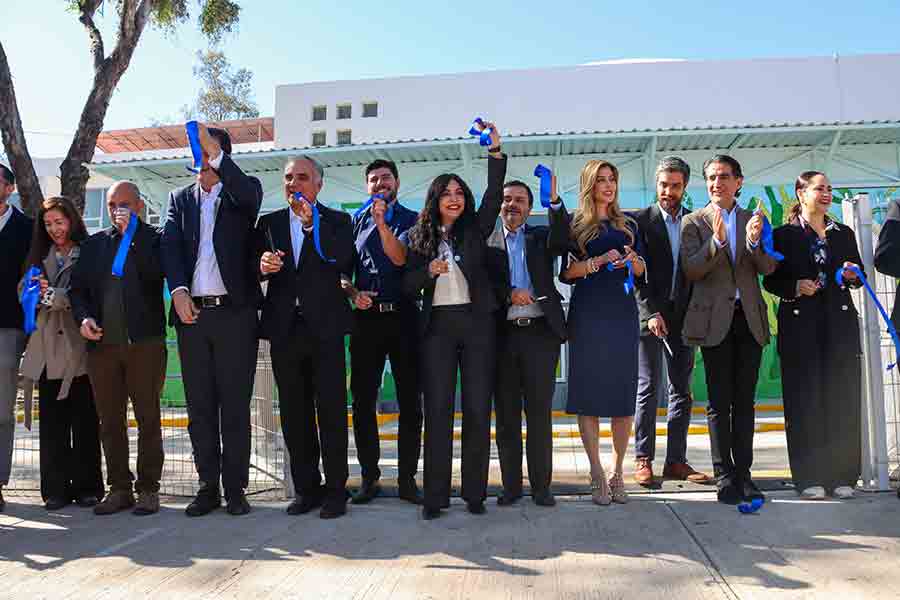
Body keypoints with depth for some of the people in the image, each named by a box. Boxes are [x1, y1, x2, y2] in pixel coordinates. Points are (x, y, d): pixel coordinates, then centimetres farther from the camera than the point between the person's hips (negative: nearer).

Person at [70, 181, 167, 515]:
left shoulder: (153, 238, 5)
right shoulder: (93, 244, 17)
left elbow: (155, 273, -14)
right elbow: (78, 288, 15)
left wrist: (131, 233, -10)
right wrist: (83, 317, -3)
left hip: (144, 343, -4)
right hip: (102, 343, 4)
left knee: (148, 419, 0)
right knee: (110, 421, 8)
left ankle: (148, 488, 8)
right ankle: (119, 488, 18)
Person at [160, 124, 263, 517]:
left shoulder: (241, 193, 7)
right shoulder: (180, 198, 16)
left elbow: (251, 195, -19)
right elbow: (170, 246, 2)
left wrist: (214, 151, -22)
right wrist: (178, 291, -13)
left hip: (235, 312, -3)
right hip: (191, 312, 4)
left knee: (235, 405, 1)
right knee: (200, 406, 8)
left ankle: (235, 488, 9)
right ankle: (208, 487, 18)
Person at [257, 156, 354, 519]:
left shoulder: (336, 221, 6)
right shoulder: (269, 222, 15)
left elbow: (344, 262, -12)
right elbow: (254, 267, 9)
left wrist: (311, 224, -15)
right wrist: (262, 265, -13)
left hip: (324, 327, -3)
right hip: (284, 328, 3)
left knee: (331, 411, -1)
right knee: (294, 414, 8)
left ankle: (335, 489, 8)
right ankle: (306, 488, 18)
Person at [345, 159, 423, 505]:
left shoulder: (411, 220, 7)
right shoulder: (356, 221, 14)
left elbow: (400, 258, -8)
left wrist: (382, 221, -14)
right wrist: (354, 294, -6)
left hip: (403, 316, -2)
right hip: (367, 317, 2)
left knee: (410, 401, 1)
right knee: (363, 400, 4)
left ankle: (407, 479, 12)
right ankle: (369, 477, 15)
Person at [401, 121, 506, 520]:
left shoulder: (475, 229, 9)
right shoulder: (418, 238, 10)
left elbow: (494, 195, -5)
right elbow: (407, 285, 6)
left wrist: (495, 151, -14)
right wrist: (428, 271, -13)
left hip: (476, 322, 0)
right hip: (437, 324, 0)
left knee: (478, 407, 1)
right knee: (437, 408, -1)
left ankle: (475, 491, 9)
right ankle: (435, 494, 4)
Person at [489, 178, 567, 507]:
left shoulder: (541, 236, 11)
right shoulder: (488, 240, 11)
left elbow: (561, 242, -12)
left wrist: (554, 200, -22)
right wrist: (509, 294, -13)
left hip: (540, 331, -1)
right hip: (502, 333, 1)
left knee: (540, 412, 1)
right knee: (506, 413, 6)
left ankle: (541, 485, 9)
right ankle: (511, 485, 15)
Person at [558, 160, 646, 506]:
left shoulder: (628, 225, 17)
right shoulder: (574, 225, 6)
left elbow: (641, 272, 18)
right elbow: (565, 272, -4)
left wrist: (632, 259, -3)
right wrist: (599, 261, -15)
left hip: (623, 314, 3)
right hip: (587, 315, -3)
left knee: (624, 393, 2)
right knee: (589, 393, -2)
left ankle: (617, 472, 14)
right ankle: (597, 474, 7)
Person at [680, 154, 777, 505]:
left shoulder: (754, 220, 12)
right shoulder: (694, 222, 4)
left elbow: (768, 269, 1)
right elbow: (691, 270, -8)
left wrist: (754, 241, -18)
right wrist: (717, 241, -22)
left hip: (750, 319, 3)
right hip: (715, 319, -3)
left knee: (745, 401, 7)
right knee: (719, 402, 0)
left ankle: (743, 473, 14)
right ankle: (724, 476, 6)